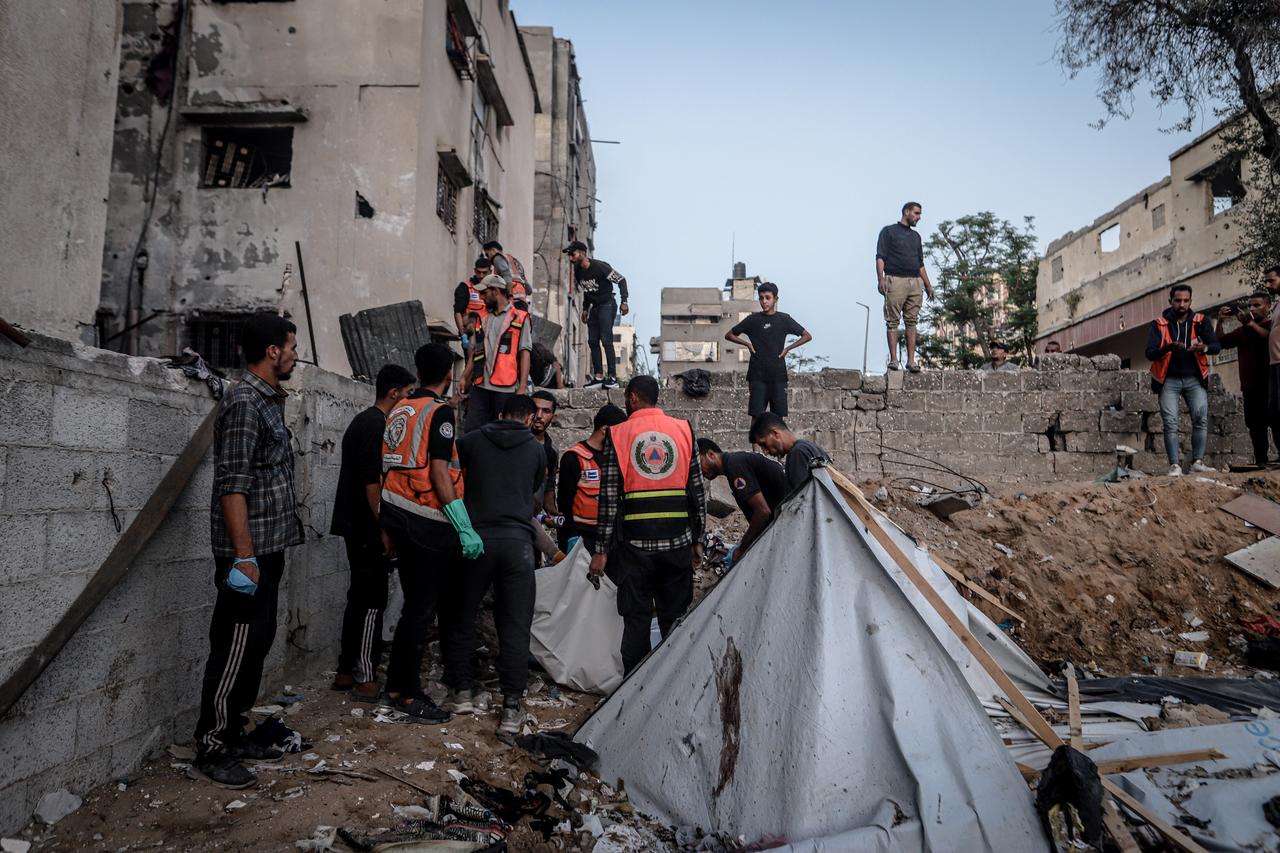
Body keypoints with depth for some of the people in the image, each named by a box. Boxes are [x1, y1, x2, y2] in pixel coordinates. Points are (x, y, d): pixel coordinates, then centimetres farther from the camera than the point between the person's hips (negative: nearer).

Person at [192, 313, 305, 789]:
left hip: (269, 547, 10)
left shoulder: (269, 400, 14)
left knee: (256, 644, 16)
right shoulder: (244, 403, -16)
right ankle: (210, 752, 11)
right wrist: (243, 555, -22)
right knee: (236, 649, -1)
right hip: (249, 551, -10)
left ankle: (233, 735, 28)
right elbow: (233, 485, -21)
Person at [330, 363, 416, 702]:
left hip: (355, 526, 10)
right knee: (373, 601, -4)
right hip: (368, 529, -10)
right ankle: (365, 679, 3)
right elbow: (373, 482, -22)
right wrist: (385, 531, -19)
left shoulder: (362, 421, 17)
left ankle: (346, 671, 22)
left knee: (360, 598, 15)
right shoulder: (377, 425, -16)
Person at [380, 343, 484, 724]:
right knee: (421, 607, -1)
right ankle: (407, 693, 7)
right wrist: (465, 529, -19)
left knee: (416, 602, 17)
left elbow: (390, 465, 15)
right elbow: (439, 473, -18)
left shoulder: (399, 411, 12)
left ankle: (399, 683, 25)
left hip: (397, 515, 8)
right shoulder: (440, 411, -11)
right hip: (426, 521, -8)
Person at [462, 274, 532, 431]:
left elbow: (524, 353, -4)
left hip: (505, 388, -5)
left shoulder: (520, 318, 1)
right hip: (480, 385, 5)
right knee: (472, 430, -1)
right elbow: (475, 352, 21)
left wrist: (522, 387, -11)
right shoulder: (484, 320, 18)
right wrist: (464, 377, 10)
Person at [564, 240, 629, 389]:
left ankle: (613, 377, -13)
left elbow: (621, 280, -12)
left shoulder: (600, 266, -18)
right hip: (594, 307, 8)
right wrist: (585, 308, 15)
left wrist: (624, 301, -18)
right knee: (593, 342, 4)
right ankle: (598, 377, 8)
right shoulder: (577, 271, 4)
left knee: (606, 340, -15)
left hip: (607, 305, -8)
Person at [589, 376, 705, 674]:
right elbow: (698, 491, 4)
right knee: (676, 619, 12)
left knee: (636, 619, 8)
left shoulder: (617, 435, -1)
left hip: (635, 541, -1)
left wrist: (602, 550, 0)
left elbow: (608, 498, -4)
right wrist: (697, 540, 12)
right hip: (677, 540, 2)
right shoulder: (684, 430, 5)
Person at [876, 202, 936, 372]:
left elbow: (920, 263, 25)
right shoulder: (889, 231, 7)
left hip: (915, 282, 5)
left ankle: (911, 361, -1)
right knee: (893, 321, -6)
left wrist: (928, 285, 17)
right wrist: (880, 278, -16)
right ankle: (893, 359, -5)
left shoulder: (916, 236, 24)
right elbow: (880, 257, -3)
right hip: (895, 280, -5)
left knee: (912, 322, 0)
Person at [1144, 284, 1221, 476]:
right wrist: (1168, 347, -31)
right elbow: (1150, 353, -10)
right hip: (1169, 380, -1)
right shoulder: (1159, 324, -2)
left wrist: (1204, 347, -29)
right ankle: (1174, 465, -7)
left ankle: (1198, 461, -6)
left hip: (1194, 379, 1)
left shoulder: (1200, 322, 3)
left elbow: (1216, 346, -5)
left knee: (1201, 418, -12)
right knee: (1170, 423, -7)